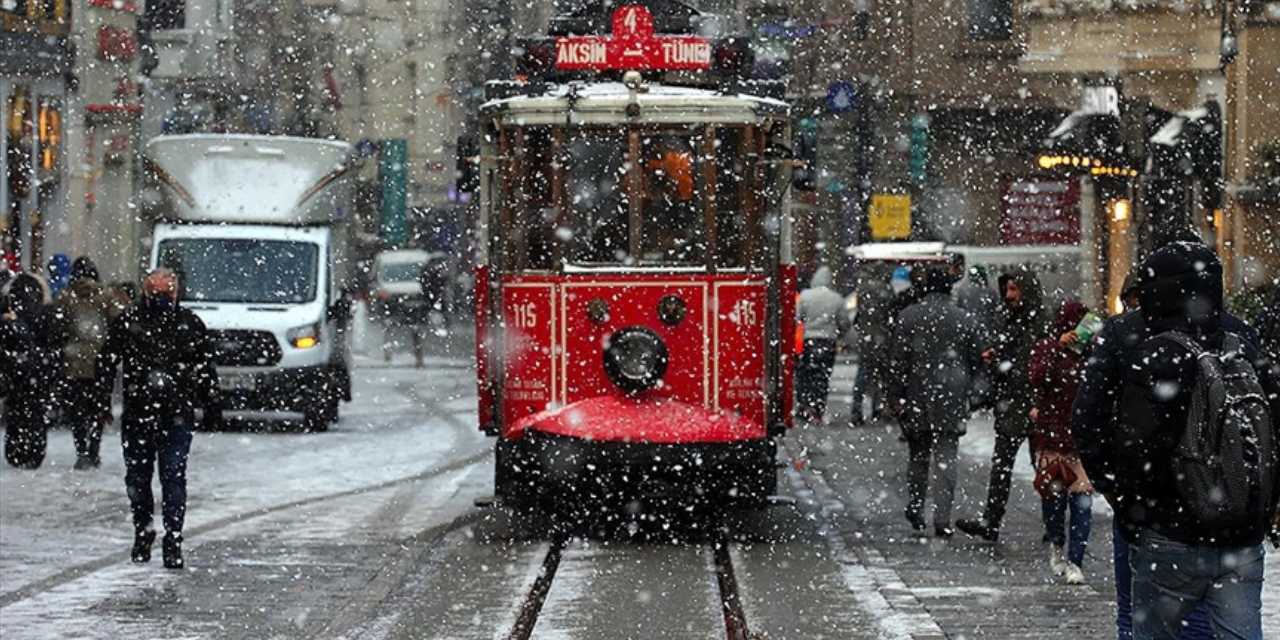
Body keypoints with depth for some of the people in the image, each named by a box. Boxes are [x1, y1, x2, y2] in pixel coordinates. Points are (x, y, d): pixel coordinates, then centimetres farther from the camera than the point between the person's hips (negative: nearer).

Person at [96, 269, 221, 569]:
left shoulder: (191, 324, 5)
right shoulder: (127, 323, 4)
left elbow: (206, 369, 11)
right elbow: (107, 362, 7)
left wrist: (212, 406, 10)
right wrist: (103, 397, -2)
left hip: (177, 417, -1)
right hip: (137, 414, 1)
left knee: (174, 477, -7)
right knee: (137, 477, 10)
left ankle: (173, 541, -6)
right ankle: (142, 532, 28)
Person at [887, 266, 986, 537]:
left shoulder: (909, 317, -3)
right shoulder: (964, 319, 2)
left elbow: (899, 360, -5)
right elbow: (977, 360, 6)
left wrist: (895, 397, -1)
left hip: (917, 398, 0)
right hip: (952, 401, 0)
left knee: (918, 456, 16)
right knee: (946, 459, 0)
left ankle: (915, 509, 20)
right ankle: (942, 520, -8)